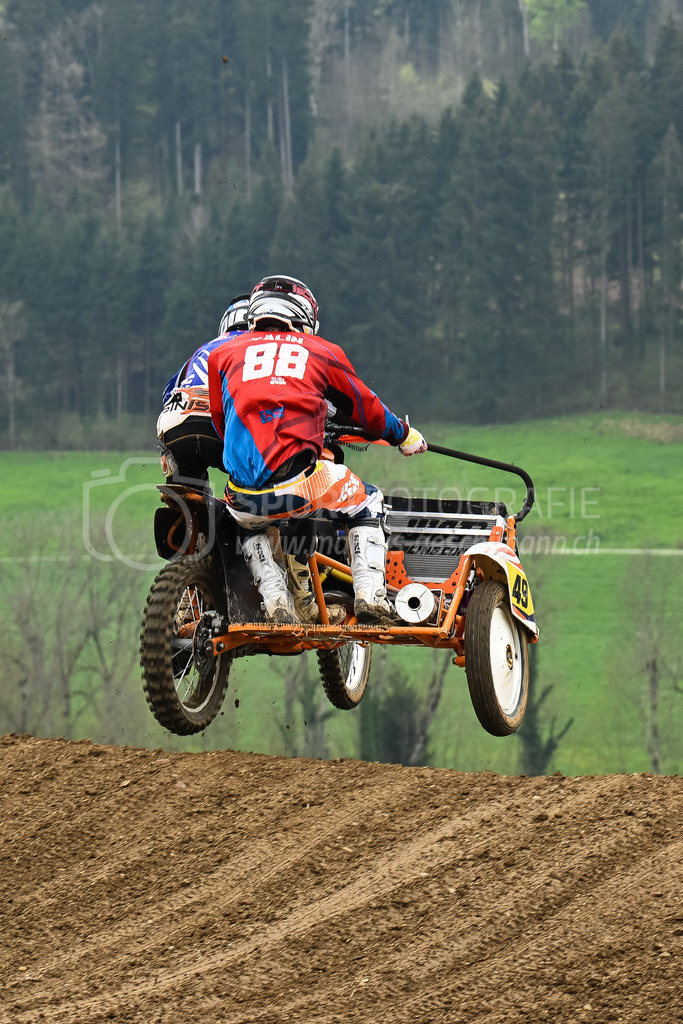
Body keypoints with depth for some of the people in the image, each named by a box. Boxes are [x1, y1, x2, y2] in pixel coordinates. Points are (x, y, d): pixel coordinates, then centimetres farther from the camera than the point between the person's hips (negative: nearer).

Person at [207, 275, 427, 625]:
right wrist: (405, 436, 51)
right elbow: (367, 410, 31)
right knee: (367, 503, 27)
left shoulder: (223, 353, 21)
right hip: (298, 484, -2)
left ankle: (275, 601, 16)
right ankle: (370, 595, 11)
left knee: (254, 527, 37)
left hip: (243, 493, 2)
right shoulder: (322, 352, 19)